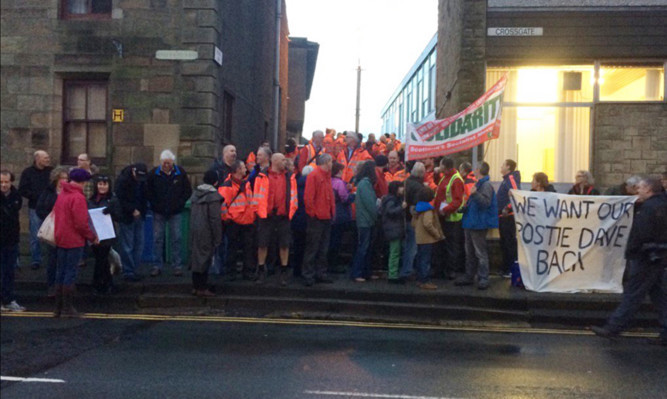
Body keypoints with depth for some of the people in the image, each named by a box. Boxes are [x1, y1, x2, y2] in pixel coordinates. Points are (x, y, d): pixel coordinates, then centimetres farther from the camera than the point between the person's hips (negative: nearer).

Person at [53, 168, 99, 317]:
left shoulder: (61, 195, 9)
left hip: (61, 239, 8)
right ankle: (67, 309, 5)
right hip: (74, 241, -8)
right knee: (71, 273, -1)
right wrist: (92, 237, -8)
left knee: (60, 272, 13)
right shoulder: (78, 197, -17)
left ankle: (58, 307, 19)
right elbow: (81, 223, -19)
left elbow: (56, 215, 17)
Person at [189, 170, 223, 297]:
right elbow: (215, 218, -17)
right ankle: (202, 288, 4)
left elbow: (191, 212, 14)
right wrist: (218, 238, -11)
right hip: (206, 232, -8)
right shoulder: (213, 196, -16)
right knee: (205, 258, -1)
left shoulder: (195, 192, 9)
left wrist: (193, 228, 20)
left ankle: (196, 286, 21)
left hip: (194, 230, 8)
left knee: (195, 257, 13)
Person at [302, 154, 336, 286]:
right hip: (316, 218, -8)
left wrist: (332, 212, 11)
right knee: (312, 248, -2)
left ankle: (321, 273, 20)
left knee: (323, 249, 12)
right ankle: (308, 275, 4)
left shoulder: (327, 176, 15)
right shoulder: (313, 175, -10)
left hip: (327, 217, 8)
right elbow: (308, 197, -15)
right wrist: (313, 212, -13)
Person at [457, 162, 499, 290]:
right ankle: (469, 276, 23)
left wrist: (475, 194, -37)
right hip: (471, 223, 10)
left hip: (478, 224, -10)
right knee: (470, 252, 15)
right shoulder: (478, 184, 16)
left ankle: (483, 279, -2)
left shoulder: (486, 185, -13)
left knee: (480, 253, -6)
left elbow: (486, 202, -25)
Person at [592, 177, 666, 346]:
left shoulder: (649, 207, -16)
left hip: (646, 258, -10)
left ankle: (613, 327, 2)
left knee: (632, 294, -4)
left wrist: (630, 253, -11)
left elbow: (640, 234, -22)